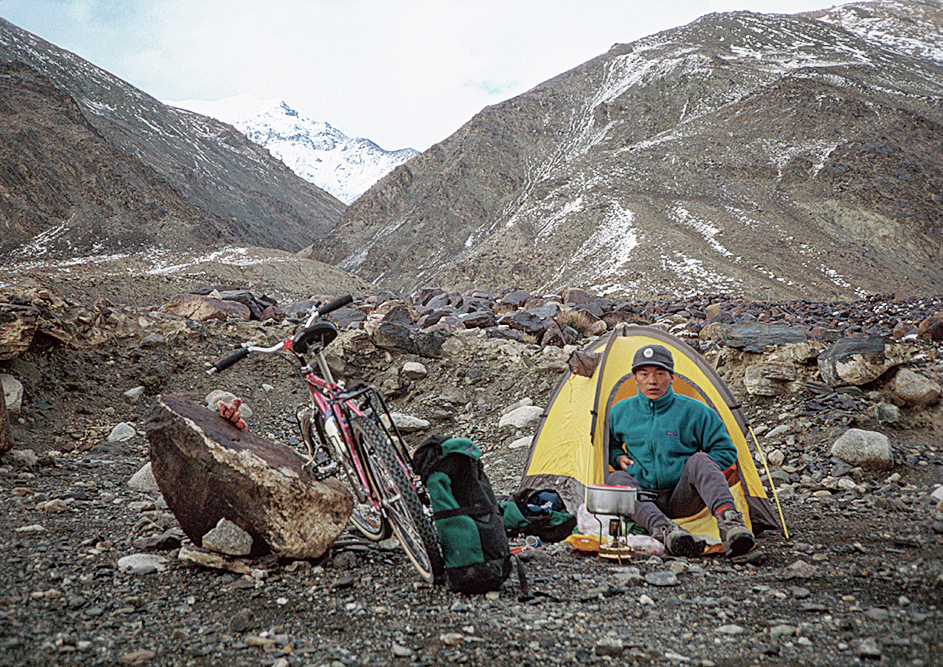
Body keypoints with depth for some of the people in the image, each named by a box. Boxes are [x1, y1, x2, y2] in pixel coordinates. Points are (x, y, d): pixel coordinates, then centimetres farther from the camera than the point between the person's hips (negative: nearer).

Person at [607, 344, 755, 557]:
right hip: (642, 497, 2)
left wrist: (700, 471, -8)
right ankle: (663, 529, -55)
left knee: (699, 461, -31)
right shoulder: (620, 412, 7)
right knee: (617, 479, -31)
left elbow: (726, 451, 6)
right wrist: (618, 458, 3)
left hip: (682, 500, -1)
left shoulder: (694, 412, 1)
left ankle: (727, 519, -55)